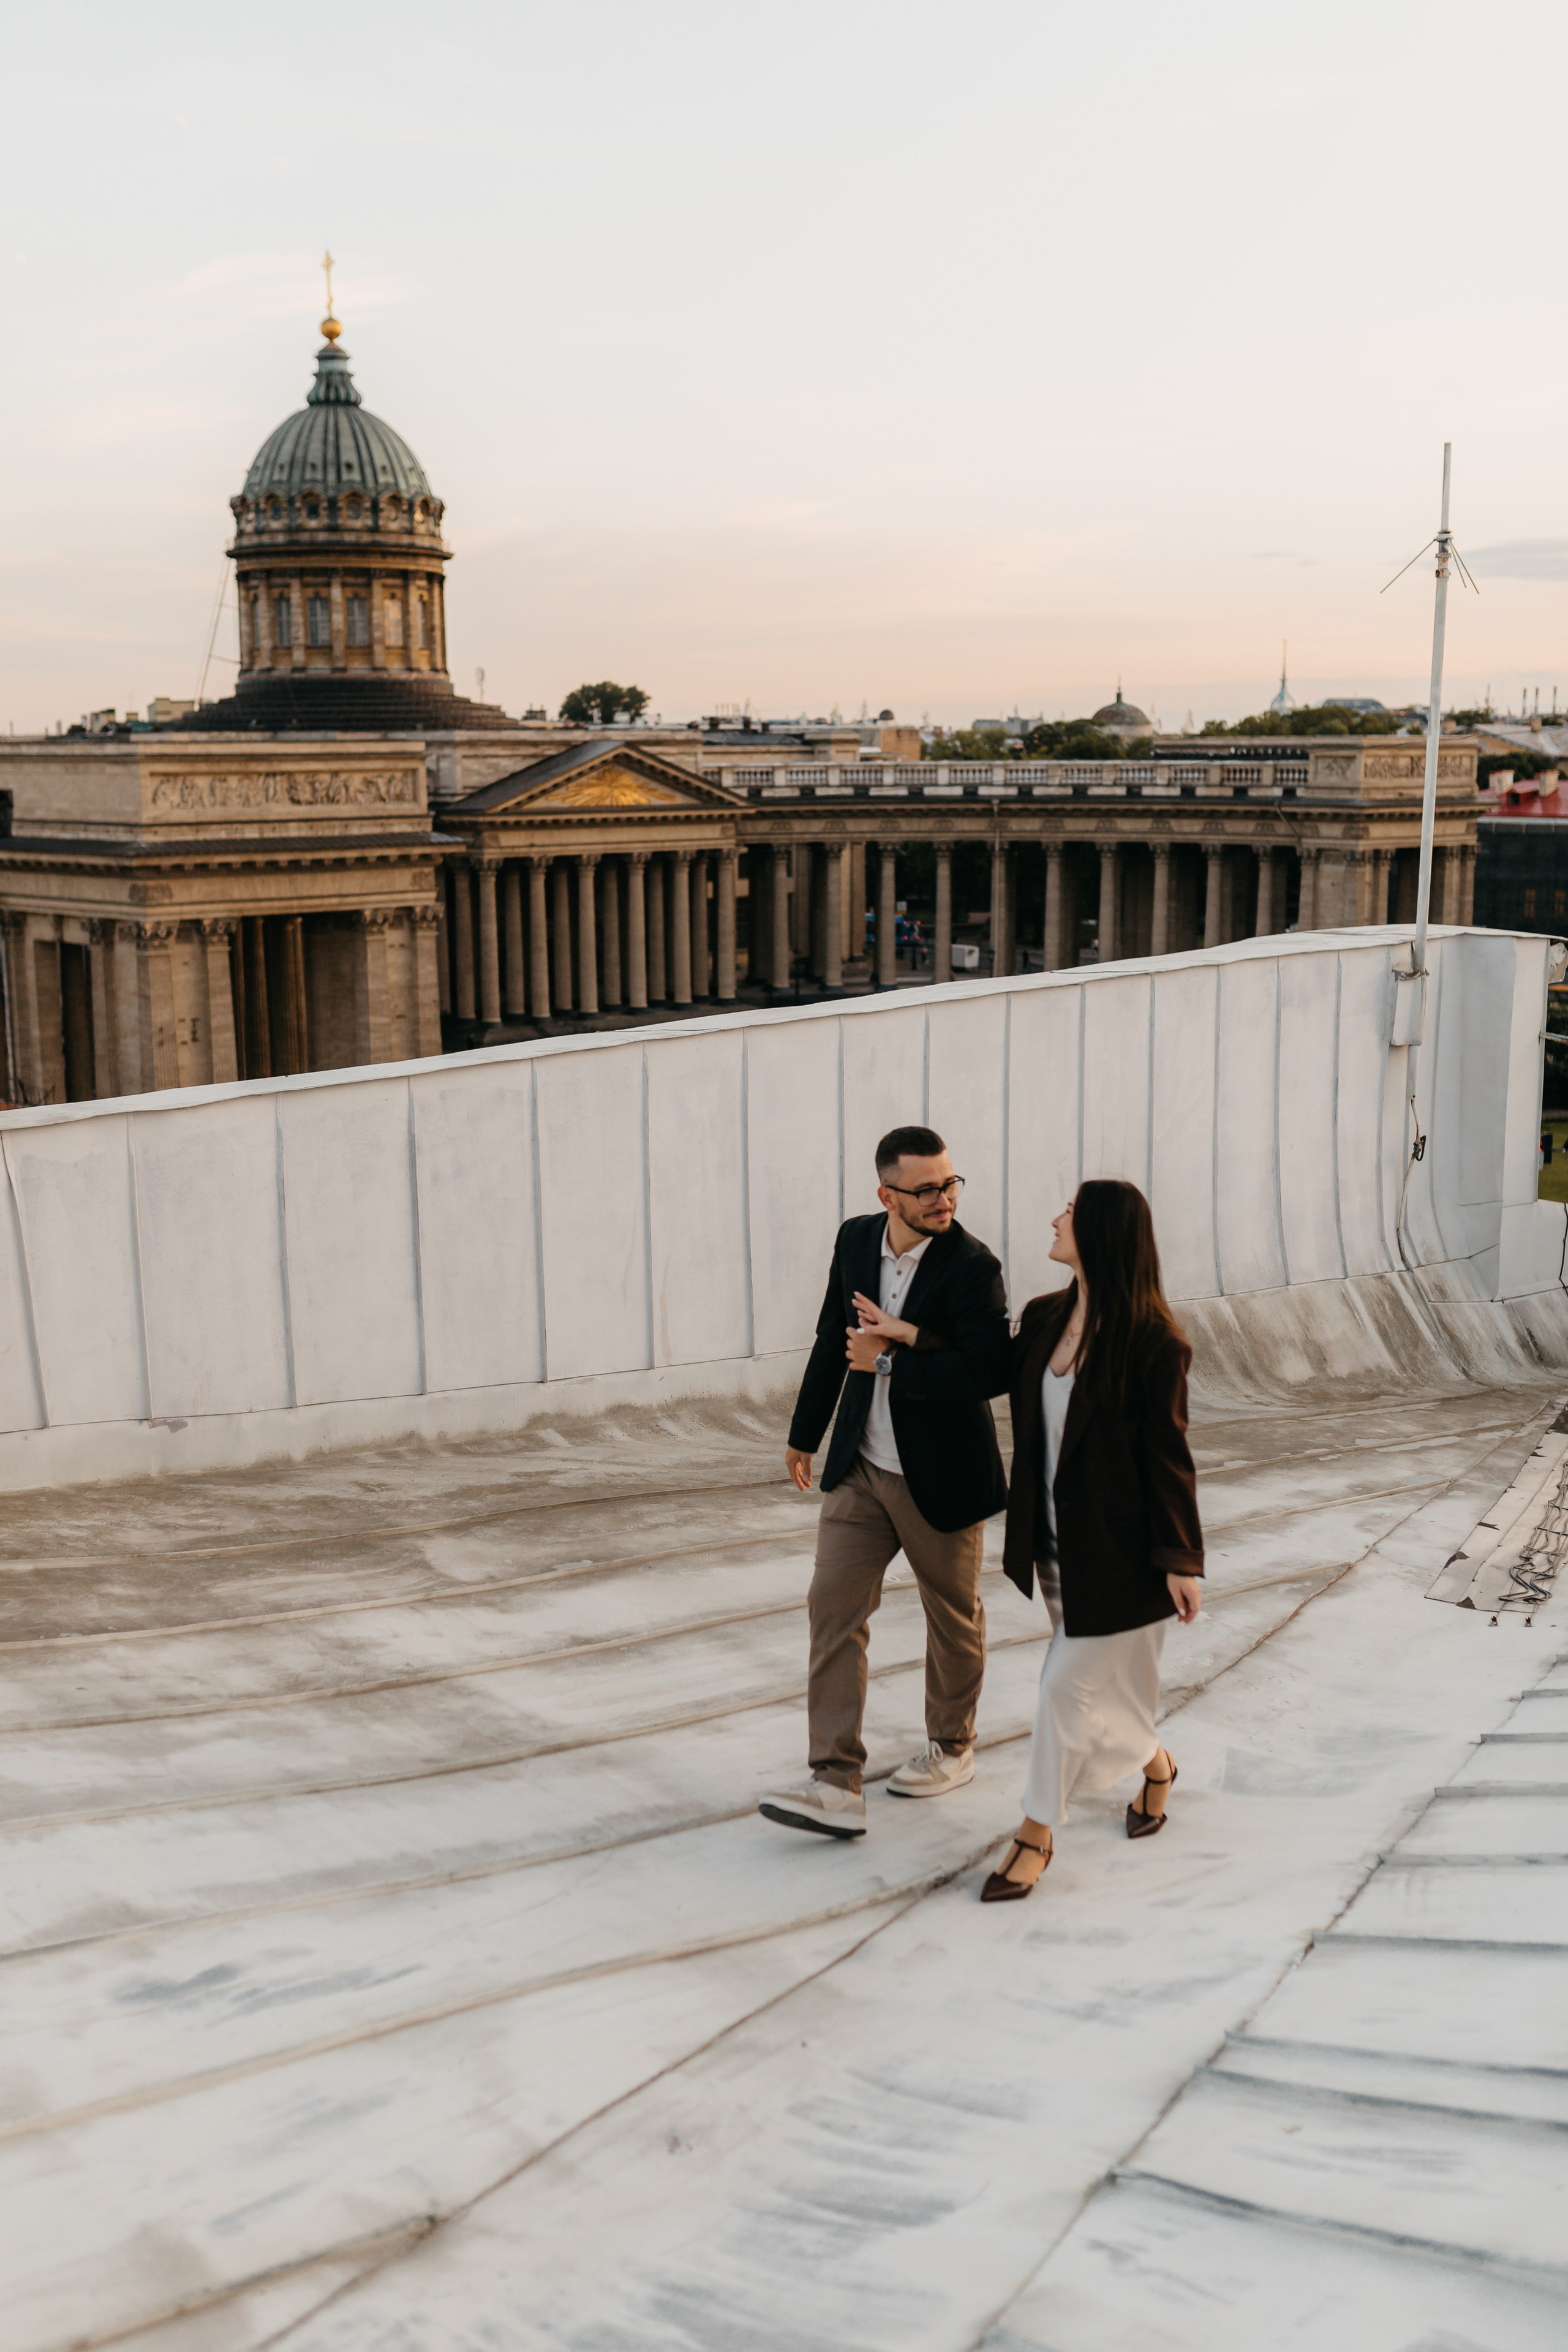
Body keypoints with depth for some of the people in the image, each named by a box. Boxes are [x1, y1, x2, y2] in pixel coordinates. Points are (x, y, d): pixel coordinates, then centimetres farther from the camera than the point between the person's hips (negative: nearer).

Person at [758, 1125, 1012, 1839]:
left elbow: (989, 1370, -29)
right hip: (861, 1467, 5)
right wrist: (804, 1435, 20)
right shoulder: (855, 1241, -1)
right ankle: (836, 1784, -2)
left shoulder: (971, 1265, -18)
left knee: (952, 1616, 14)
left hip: (940, 1478, -5)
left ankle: (951, 1747, 37)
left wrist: (891, 1358, -23)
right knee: (833, 1608, -3)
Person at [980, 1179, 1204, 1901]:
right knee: (1097, 1681, 19)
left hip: (1114, 1546, -7)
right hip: (1054, 1539, 7)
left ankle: (1036, 1834, 13)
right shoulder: (1042, 1318, 2)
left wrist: (1180, 1560, -12)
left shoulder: (1152, 1341, -17)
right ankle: (1154, 1763, 46)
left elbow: (1167, 1455, -14)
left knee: (1070, 1685, -1)